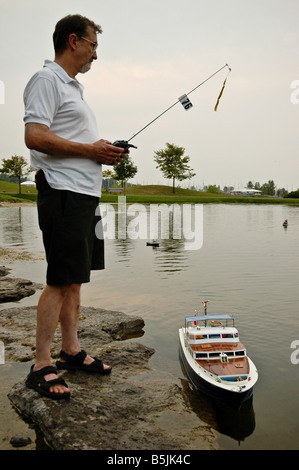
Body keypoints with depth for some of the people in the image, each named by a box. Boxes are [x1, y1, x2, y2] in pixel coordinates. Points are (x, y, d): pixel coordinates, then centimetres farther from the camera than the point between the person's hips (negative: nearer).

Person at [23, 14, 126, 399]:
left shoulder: (73, 87, 25)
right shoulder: (47, 79, -5)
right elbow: (35, 137, -18)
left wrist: (104, 152, 11)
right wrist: (90, 150, -14)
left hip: (85, 194, 10)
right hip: (63, 193, -10)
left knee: (74, 279, 12)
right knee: (61, 281, -9)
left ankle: (71, 349, 22)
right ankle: (41, 367, 1)